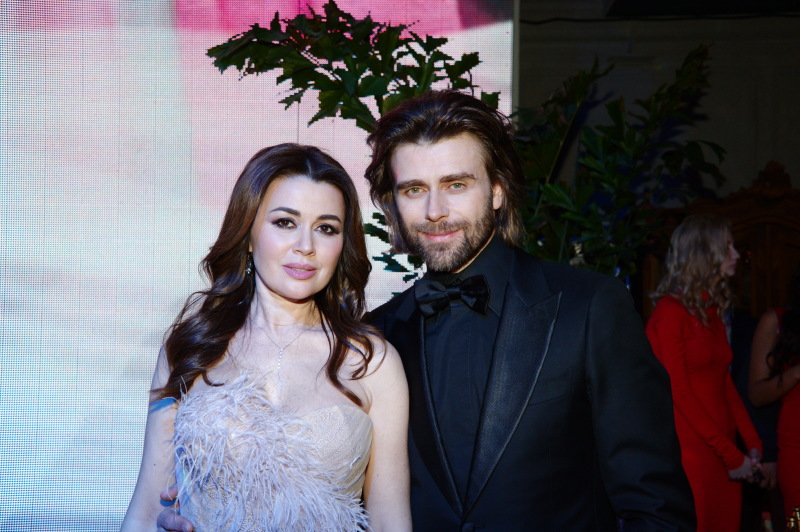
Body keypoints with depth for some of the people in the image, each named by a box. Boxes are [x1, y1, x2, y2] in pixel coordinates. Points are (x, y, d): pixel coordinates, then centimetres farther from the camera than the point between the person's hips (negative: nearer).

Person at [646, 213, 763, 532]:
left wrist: (752, 445, 1)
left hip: (722, 451, 7)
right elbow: (679, 393, -14)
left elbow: (725, 383, 12)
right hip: (689, 451, -7)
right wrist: (731, 456, -13)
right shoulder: (670, 312, -10)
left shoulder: (713, 310, 13)